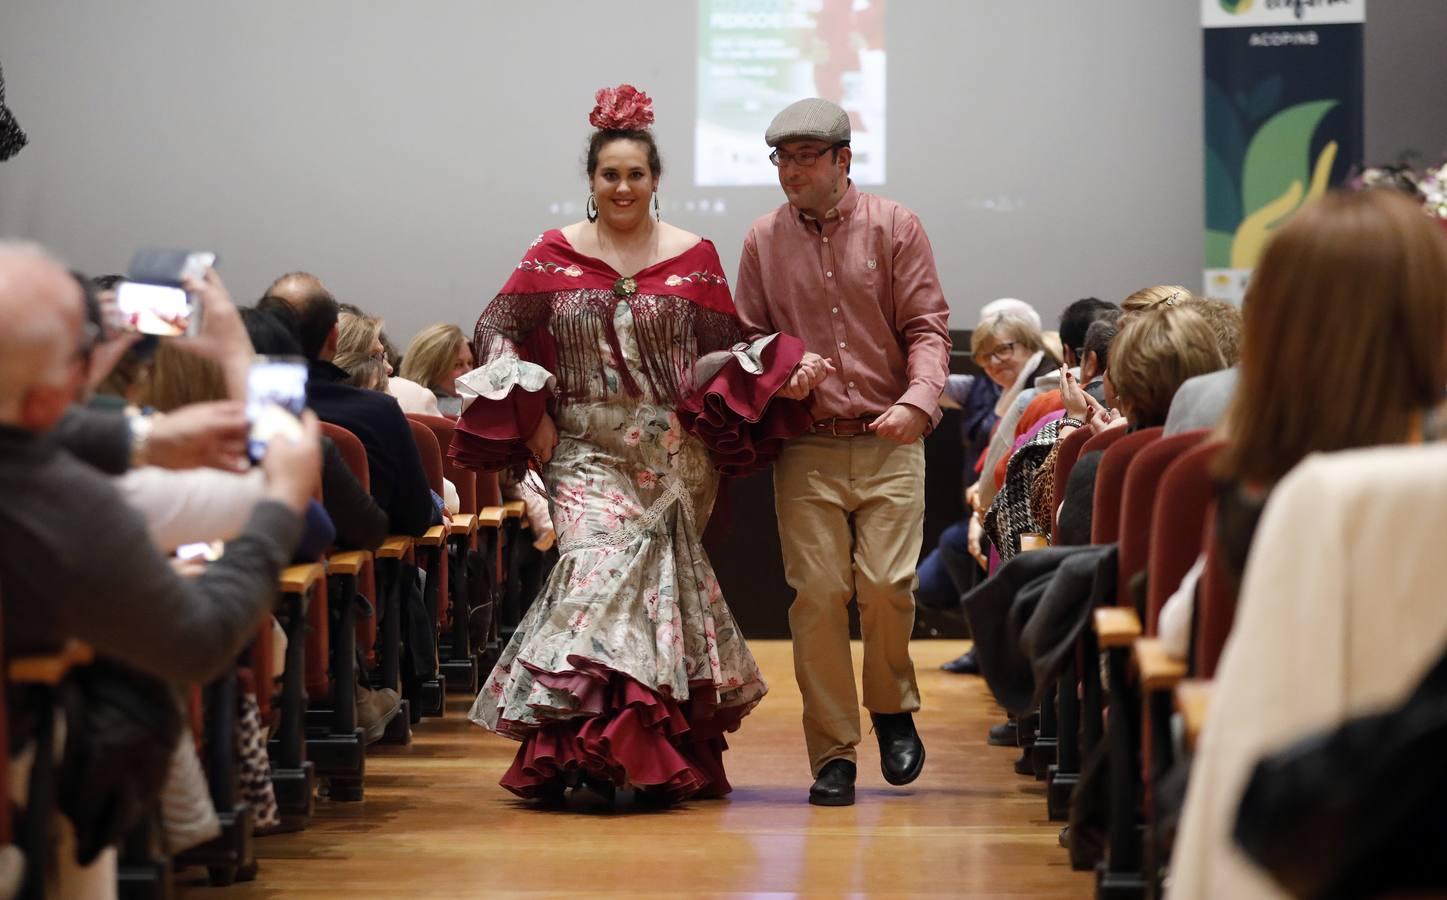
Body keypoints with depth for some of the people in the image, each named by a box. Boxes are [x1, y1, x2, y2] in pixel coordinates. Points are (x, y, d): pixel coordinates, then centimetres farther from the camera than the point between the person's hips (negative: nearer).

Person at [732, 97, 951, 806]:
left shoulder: (893, 227, 2)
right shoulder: (764, 240, 8)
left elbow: (927, 328, 0)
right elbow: (749, 339, 15)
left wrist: (918, 401, -17)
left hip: (889, 443, -1)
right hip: (806, 449, 2)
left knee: (886, 584, -11)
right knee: (817, 593, -5)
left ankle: (893, 708, 18)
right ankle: (832, 754, 5)